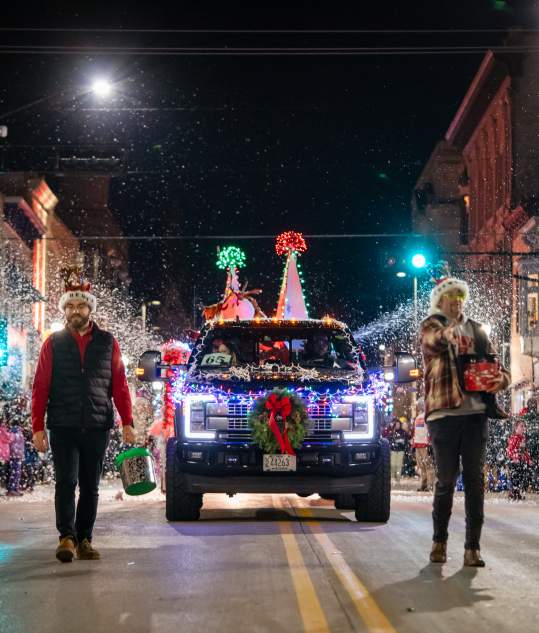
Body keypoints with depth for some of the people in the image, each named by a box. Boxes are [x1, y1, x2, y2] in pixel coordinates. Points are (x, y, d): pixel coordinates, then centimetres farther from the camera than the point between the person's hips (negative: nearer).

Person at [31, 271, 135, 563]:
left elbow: (119, 385, 6)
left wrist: (127, 423, -2)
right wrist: (38, 427, -6)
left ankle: (84, 540, 14)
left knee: (90, 486, 6)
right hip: (63, 427, -1)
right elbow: (40, 388, 2)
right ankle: (67, 536, -6)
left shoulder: (107, 342, 8)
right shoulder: (53, 344, 6)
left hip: (97, 428, 1)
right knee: (66, 481, -11)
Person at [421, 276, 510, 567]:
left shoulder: (476, 330, 16)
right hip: (443, 412, -3)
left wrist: (500, 379, -9)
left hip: (476, 413, 3)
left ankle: (473, 547, 3)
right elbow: (433, 339, -21)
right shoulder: (431, 327, 4)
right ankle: (439, 541, 18)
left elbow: (496, 366, 16)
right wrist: (450, 334, -45)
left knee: (475, 480, 0)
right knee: (446, 480, 2)